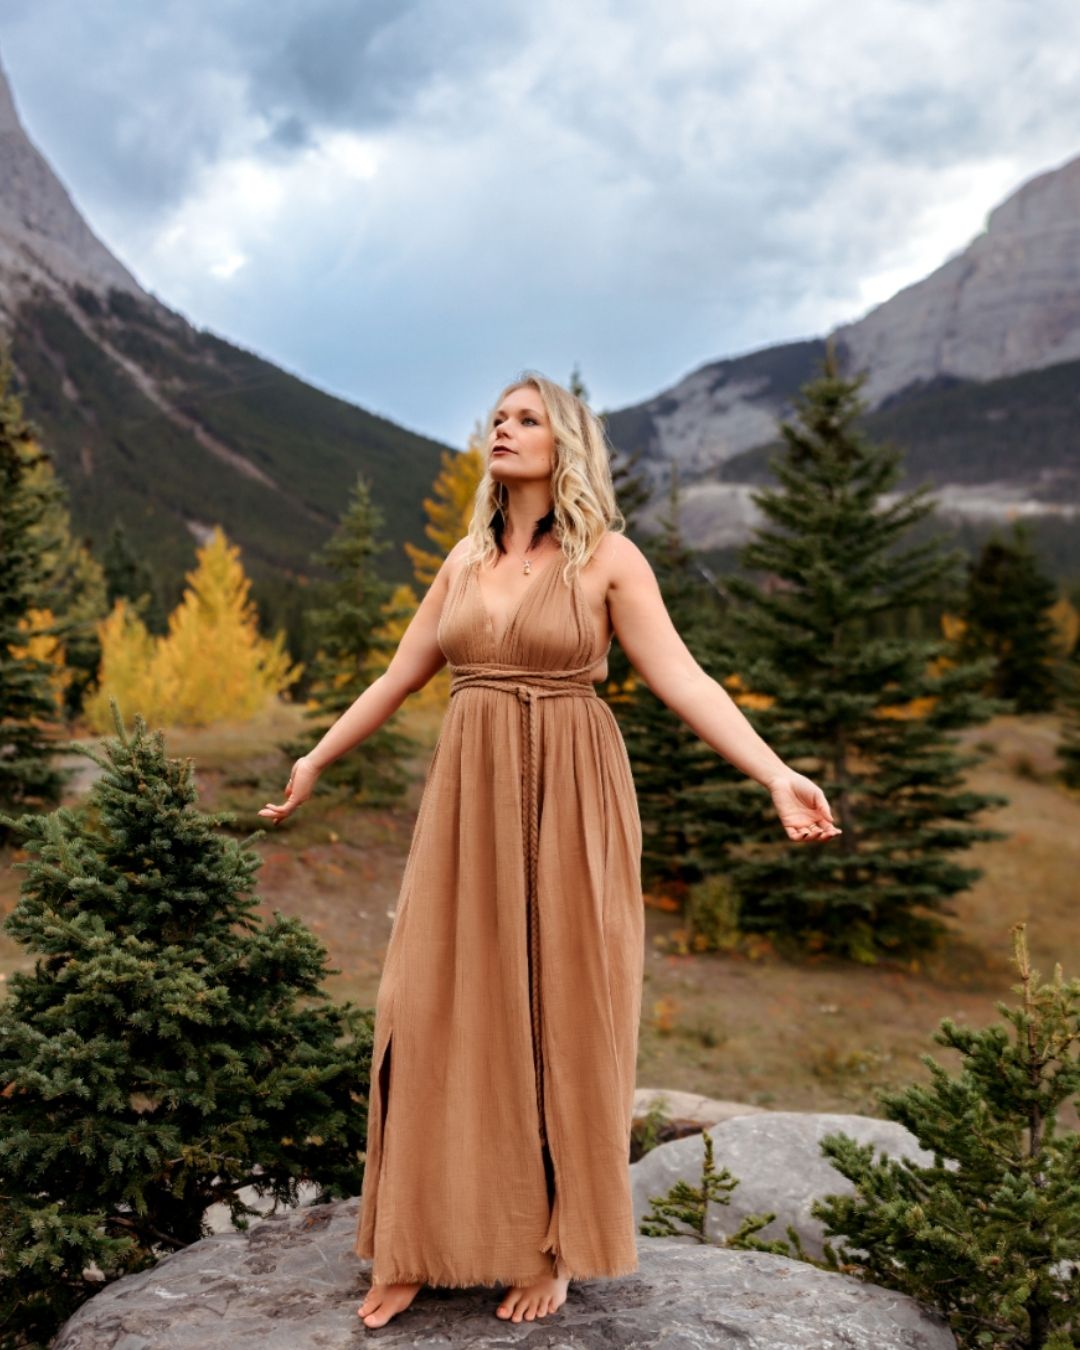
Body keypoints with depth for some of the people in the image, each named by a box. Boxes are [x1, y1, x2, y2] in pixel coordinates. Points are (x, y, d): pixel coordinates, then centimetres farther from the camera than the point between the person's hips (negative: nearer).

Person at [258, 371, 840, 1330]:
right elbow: (401, 677, 18)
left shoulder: (609, 557, -3)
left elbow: (682, 680, -10)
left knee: (559, 1017, 4)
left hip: (566, 806, -4)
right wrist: (315, 761, 22)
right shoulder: (466, 559, 11)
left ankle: (553, 1247, 20)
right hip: (469, 802, 4)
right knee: (444, 1012, 4)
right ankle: (423, 1246, 17)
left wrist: (778, 776, -21)